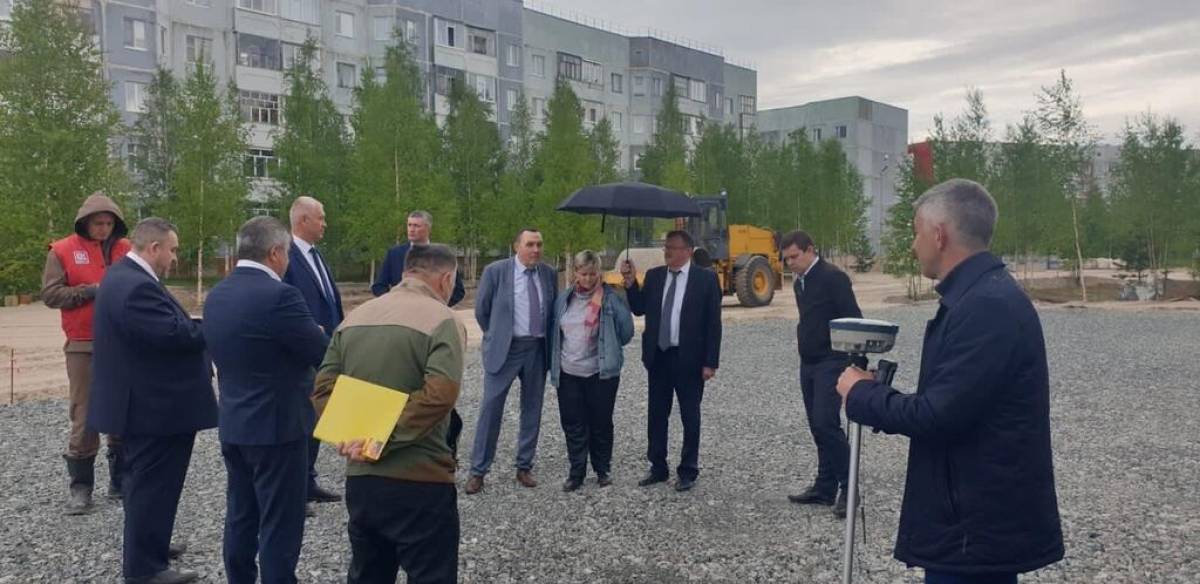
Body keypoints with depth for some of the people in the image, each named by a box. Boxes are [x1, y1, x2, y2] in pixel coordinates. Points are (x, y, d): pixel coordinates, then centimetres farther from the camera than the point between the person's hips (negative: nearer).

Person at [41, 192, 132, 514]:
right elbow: (50, 294, -5)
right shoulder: (63, 251, -1)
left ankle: (122, 480, 20)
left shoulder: (126, 249, 8)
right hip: (84, 346, -3)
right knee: (84, 415, 0)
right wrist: (91, 291, -15)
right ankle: (80, 487, 10)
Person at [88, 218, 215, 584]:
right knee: (153, 484, 0)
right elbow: (173, 334, -29)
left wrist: (201, 328, 4)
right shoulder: (136, 287, -25)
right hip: (153, 406, -11)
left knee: (146, 482, 24)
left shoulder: (124, 276, 11)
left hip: (142, 400, 11)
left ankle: (146, 544, 39)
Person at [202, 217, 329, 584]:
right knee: (280, 526, 2)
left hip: (233, 425, 8)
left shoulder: (216, 296, 5)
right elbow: (325, 357, -16)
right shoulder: (278, 295, -20)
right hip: (277, 426, -8)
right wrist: (318, 335, 7)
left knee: (240, 519, 18)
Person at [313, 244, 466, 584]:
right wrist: (383, 440, -20)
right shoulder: (443, 320, -9)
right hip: (419, 481, -6)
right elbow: (440, 392, -24)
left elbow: (324, 387, 5)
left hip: (360, 478, 6)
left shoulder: (355, 317, 10)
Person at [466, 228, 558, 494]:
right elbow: (481, 309, 1)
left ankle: (524, 467, 23)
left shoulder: (549, 273, 2)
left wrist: (549, 342, 10)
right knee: (490, 408, -1)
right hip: (504, 349, -3)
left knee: (532, 410, 10)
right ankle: (478, 471, 9)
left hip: (538, 349, 4)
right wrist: (496, 337, 7)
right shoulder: (495, 271, -8)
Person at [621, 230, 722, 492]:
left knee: (690, 416, 7)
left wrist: (711, 362, -11)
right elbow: (639, 309, 7)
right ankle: (657, 467, 25)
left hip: (689, 358, -4)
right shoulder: (653, 275, 6)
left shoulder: (706, 278, -7)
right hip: (658, 356, 4)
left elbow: (713, 323, -7)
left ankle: (688, 471, 19)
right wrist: (631, 283, -7)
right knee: (656, 414, 11)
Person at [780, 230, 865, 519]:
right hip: (808, 364, 8)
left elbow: (853, 319, -14)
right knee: (818, 428, 10)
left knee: (826, 424, -14)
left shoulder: (833, 277, -12)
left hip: (831, 362, -8)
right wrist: (803, 338, 10)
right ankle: (825, 488, 18)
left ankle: (847, 487, -2)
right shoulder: (799, 283, 13)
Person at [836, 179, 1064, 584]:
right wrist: (877, 394, 4)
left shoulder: (987, 305, -22)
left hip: (979, 528, -10)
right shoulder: (983, 295, 10)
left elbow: (940, 415, -25)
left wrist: (860, 393, -10)